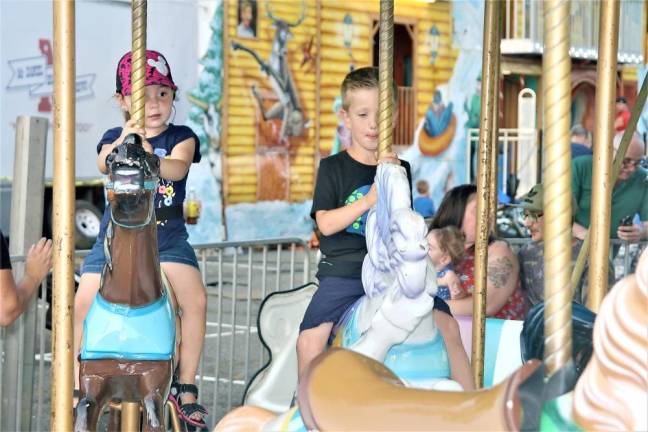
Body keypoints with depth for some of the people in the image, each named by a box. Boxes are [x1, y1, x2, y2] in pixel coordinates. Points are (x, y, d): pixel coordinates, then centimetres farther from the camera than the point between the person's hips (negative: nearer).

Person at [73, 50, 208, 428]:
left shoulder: (181, 138, 3)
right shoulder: (114, 137, 6)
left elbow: (178, 168, -18)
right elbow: (103, 164, -17)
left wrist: (151, 158, -39)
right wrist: (123, 143, -38)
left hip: (168, 235, -1)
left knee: (196, 299, -21)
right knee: (82, 305, -13)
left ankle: (186, 387, -7)